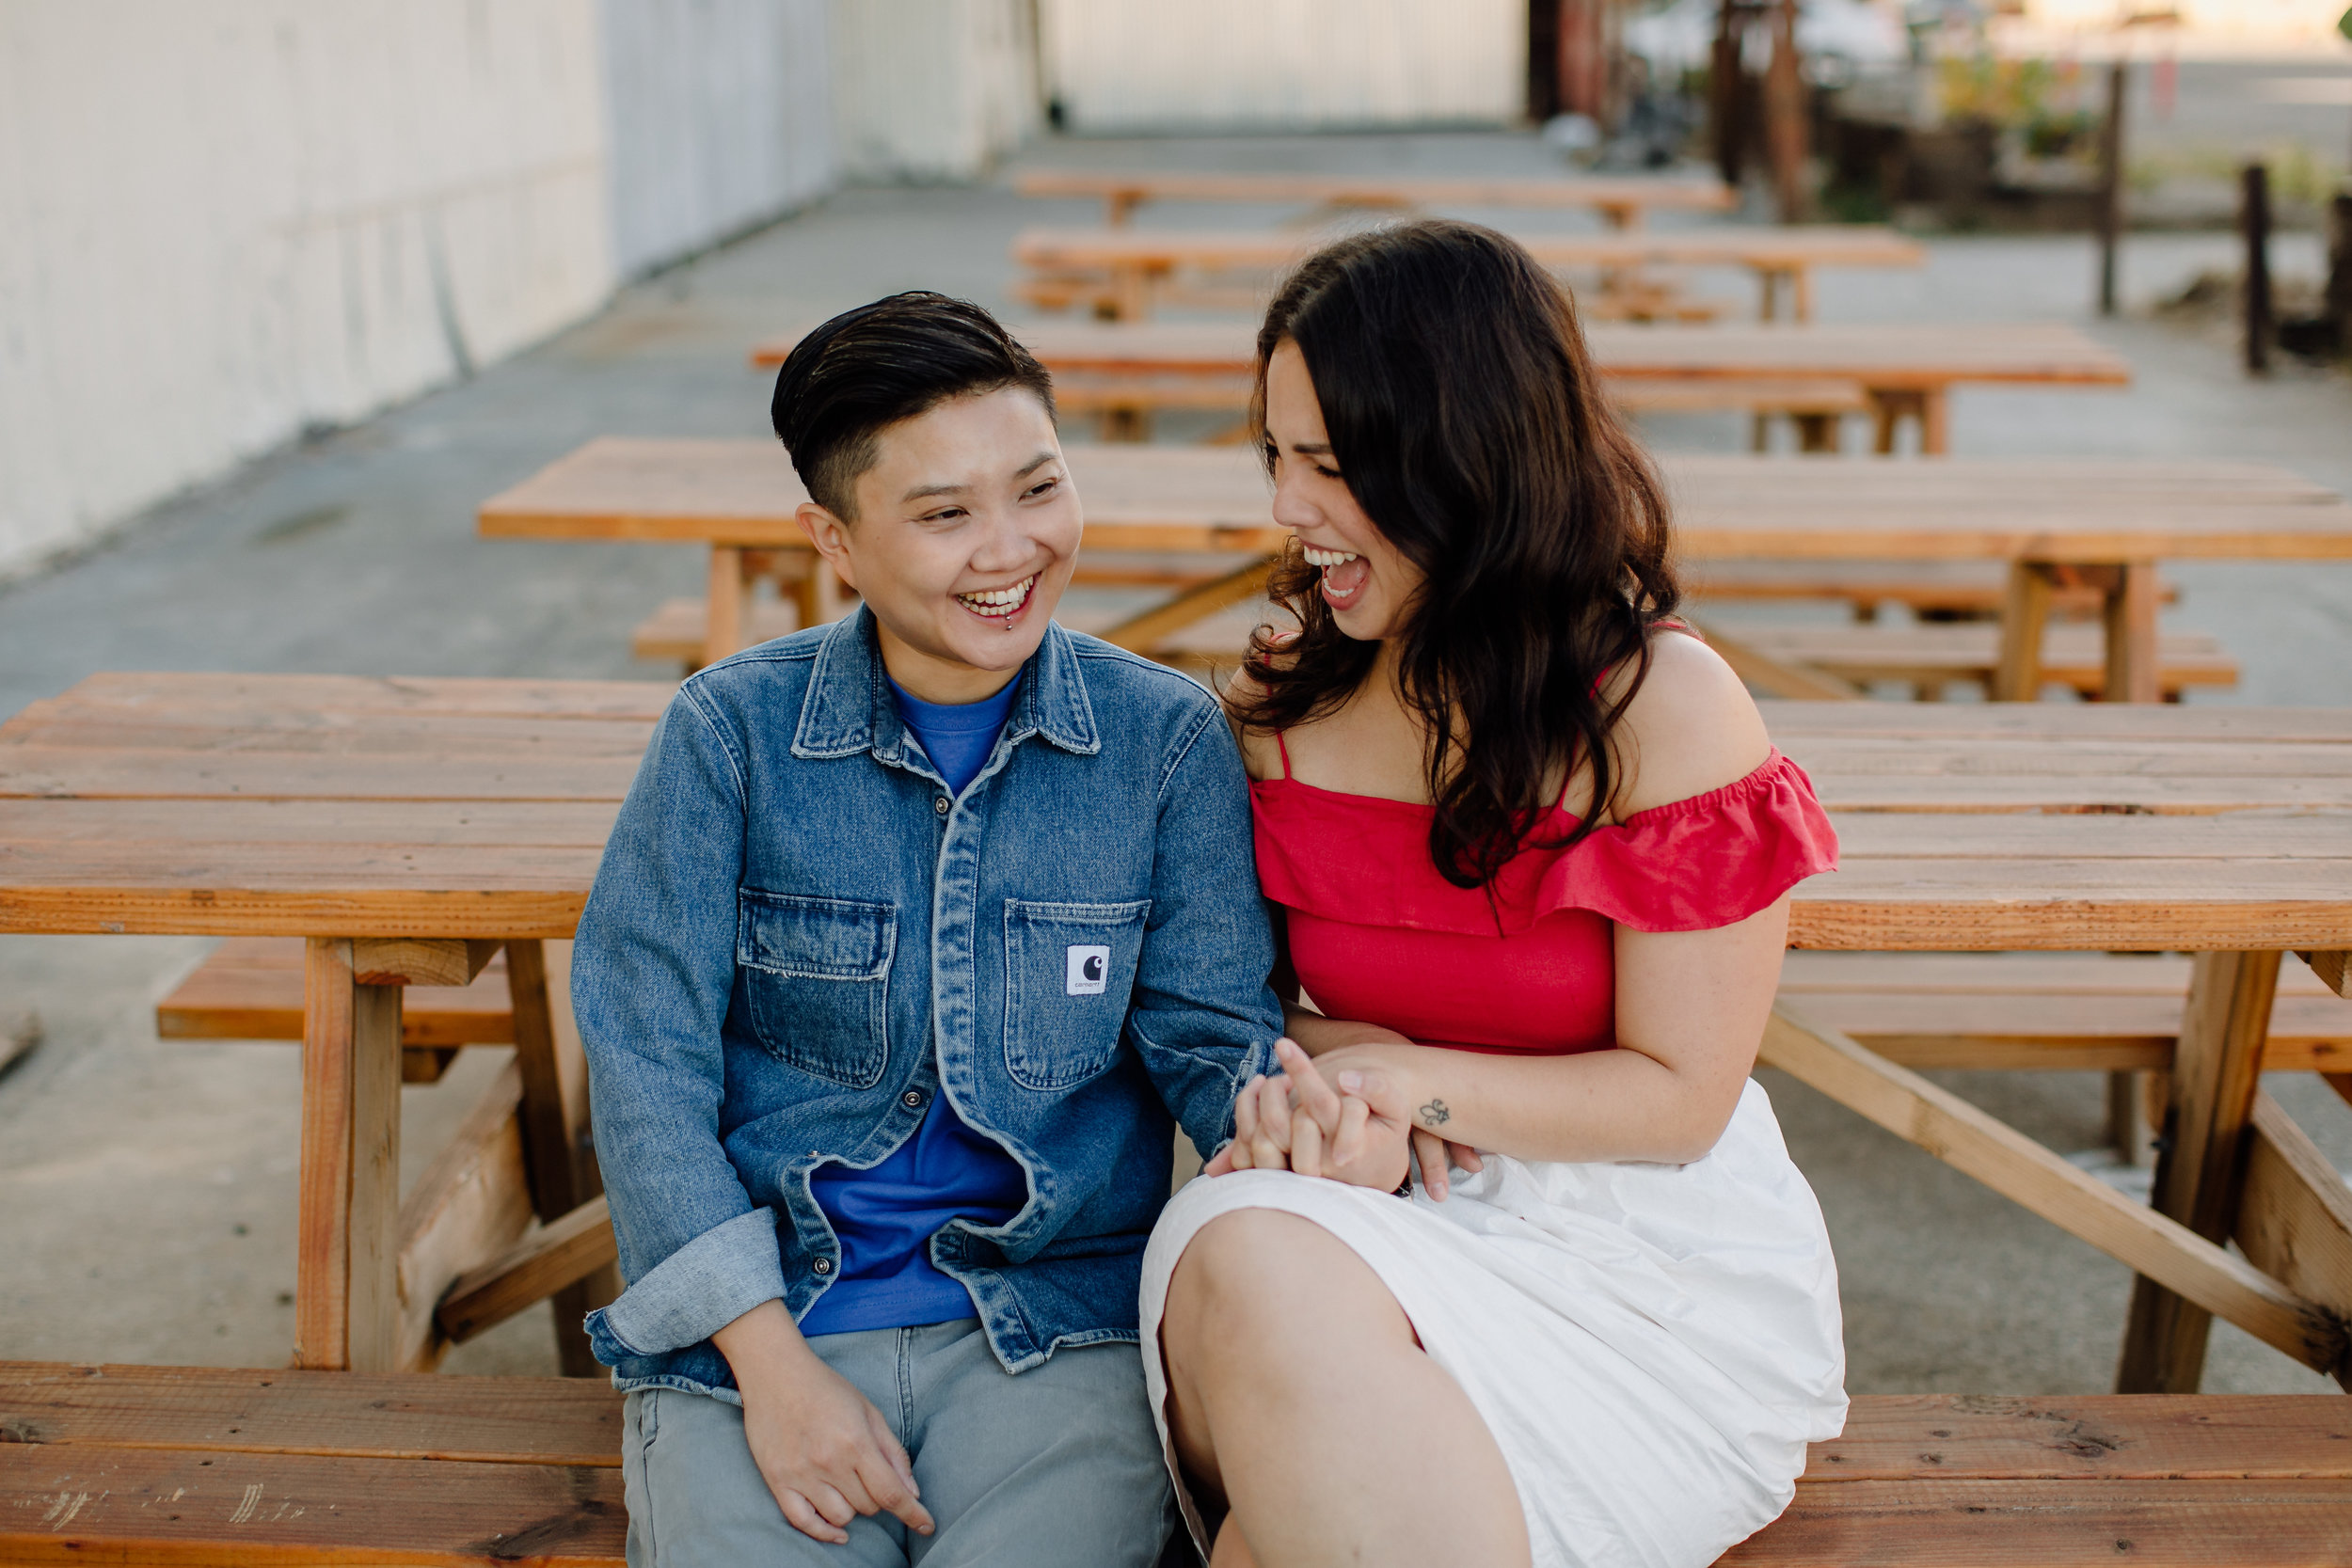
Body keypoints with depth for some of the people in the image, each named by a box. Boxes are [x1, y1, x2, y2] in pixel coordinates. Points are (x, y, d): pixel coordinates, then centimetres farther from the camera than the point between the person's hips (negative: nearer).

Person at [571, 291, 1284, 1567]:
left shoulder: (1168, 738, 1)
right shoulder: (731, 731, -1)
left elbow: (1208, 1026, 1)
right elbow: (644, 1056, -3)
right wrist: (773, 1363, -12)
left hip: (1055, 1318, 1)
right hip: (757, 1310, 0)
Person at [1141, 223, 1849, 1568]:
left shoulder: (1665, 707, -10)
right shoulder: (1285, 702, 5)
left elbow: (1680, 1094, -7)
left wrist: (1408, 1078, -16)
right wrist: (1317, 1069, -10)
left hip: (1648, 1251, -4)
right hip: (1373, 1214, 4)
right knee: (1238, 1252, -32)